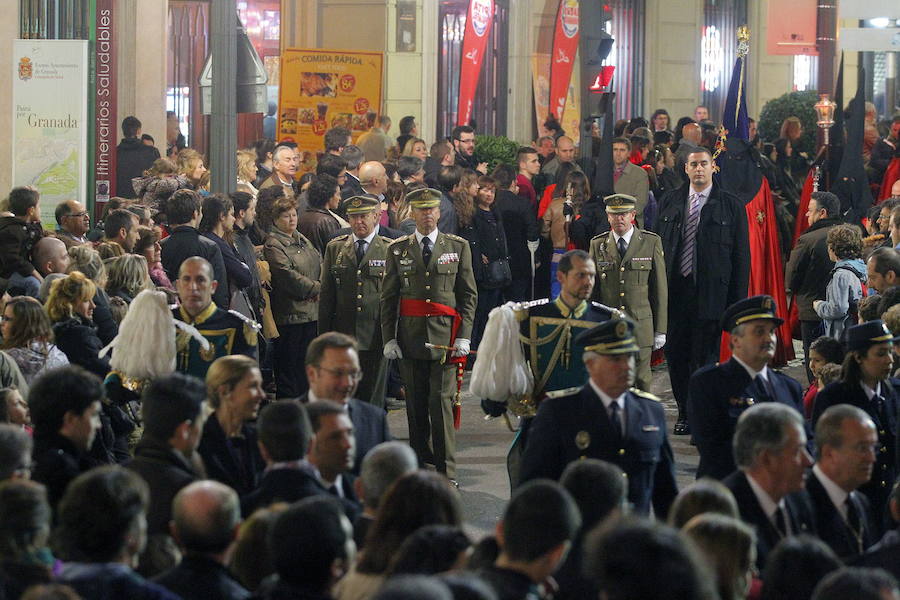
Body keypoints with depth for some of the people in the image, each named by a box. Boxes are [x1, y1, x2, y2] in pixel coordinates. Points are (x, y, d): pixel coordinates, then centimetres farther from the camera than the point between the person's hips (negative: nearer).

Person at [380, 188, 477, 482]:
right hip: (410, 337, 2)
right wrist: (388, 338, 0)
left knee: (441, 401, -8)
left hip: (445, 336, -2)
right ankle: (420, 466, 15)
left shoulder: (458, 247, 6)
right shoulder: (397, 250, 8)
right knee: (416, 405, 6)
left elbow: (469, 295, 6)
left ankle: (447, 471, -5)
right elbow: (388, 298, 8)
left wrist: (464, 336, -3)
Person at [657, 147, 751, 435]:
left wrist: (737, 301, -6)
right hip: (674, 291, 3)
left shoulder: (731, 205, 0)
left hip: (710, 292, -3)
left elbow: (741, 256, -1)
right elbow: (659, 246, 10)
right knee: (676, 355, 9)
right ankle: (685, 413, 24)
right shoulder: (670, 202, 9)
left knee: (705, 357, -3)